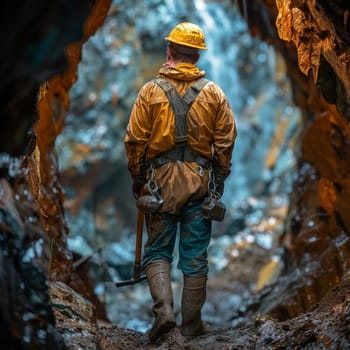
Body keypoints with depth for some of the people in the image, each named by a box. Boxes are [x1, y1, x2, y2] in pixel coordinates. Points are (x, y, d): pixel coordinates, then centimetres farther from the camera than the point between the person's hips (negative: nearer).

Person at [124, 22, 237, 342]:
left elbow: (135, 140, -4)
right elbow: (225, 141, 1)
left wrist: (137, 179, 8)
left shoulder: (151, 91, -4)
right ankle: (192, 322, 14)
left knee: (157, 250, 10)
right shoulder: (213, 93, 1)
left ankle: (164, 310, -7)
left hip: (160, 183, -1)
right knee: (195, 256, 8)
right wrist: (219, 181, 11)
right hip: (200, 183, 1)